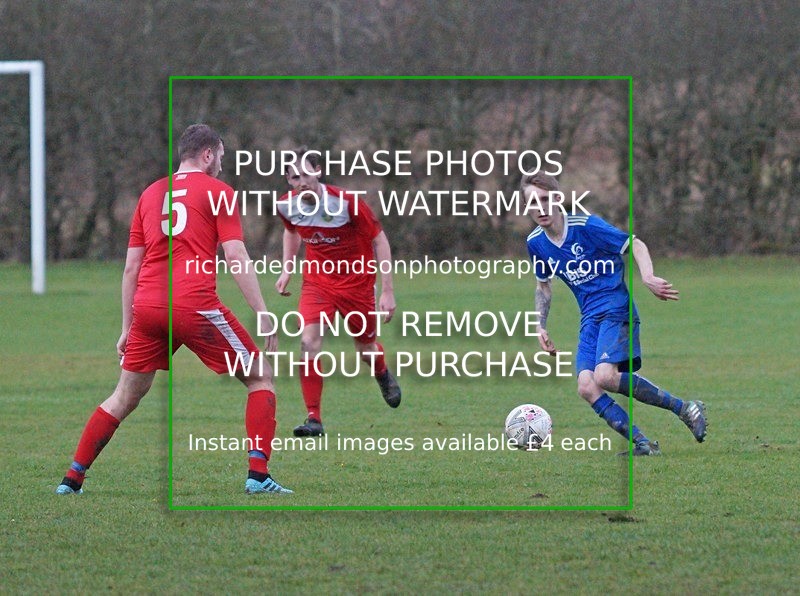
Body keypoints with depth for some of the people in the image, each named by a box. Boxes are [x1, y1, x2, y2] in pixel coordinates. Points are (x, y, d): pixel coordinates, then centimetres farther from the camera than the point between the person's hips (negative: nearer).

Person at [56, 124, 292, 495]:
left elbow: (131, 267, 19)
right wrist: (264, 315, -4)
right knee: (260, 378, 9)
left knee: (124, 398, 17)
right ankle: (258, 475, -2)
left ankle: (72, 479, 13)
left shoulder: (150, 193, 20)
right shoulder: (216, 191, 5)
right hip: (195, 305, -5)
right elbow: (236, 259, -4)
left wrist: (127, 328, 24)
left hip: (147, 309, 5)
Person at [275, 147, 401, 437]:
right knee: (308, 342, -20)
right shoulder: (287, 205, -11)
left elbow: (379, 239, -13)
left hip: (356, 281, -2)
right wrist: (287, 269, 6)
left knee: (366, 350, 13)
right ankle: (314, 418, -15)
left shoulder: (347, 201, -24)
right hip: (317, 280, 2)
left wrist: (387, 291, -16)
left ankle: (384, 376, 52)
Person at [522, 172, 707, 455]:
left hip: (616, 308, -6)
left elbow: (636, 245, -7)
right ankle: (643, 444, -9)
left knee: (605, 376, -27)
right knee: (586, 387, -15)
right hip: (589, 318, 6)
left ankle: (683, 408, -14)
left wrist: (648, 278, -24)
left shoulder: (585, 226, -12)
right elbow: (543, 285, 25)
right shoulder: (535, 243, 7)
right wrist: (541, 326, 15)